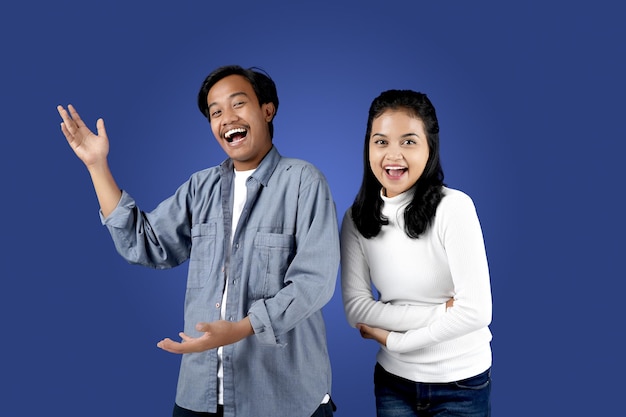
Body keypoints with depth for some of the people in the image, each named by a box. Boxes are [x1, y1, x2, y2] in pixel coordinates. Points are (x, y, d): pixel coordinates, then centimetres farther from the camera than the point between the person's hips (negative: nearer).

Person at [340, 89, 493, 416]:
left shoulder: (454, 207, -19)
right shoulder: (356, 218, -7)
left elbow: (476, 311, -22)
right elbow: (355, 308, -10)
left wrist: (392, 339, -13)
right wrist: (439, 312, -18)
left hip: (460, 383, -3)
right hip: (393, 380, 3)